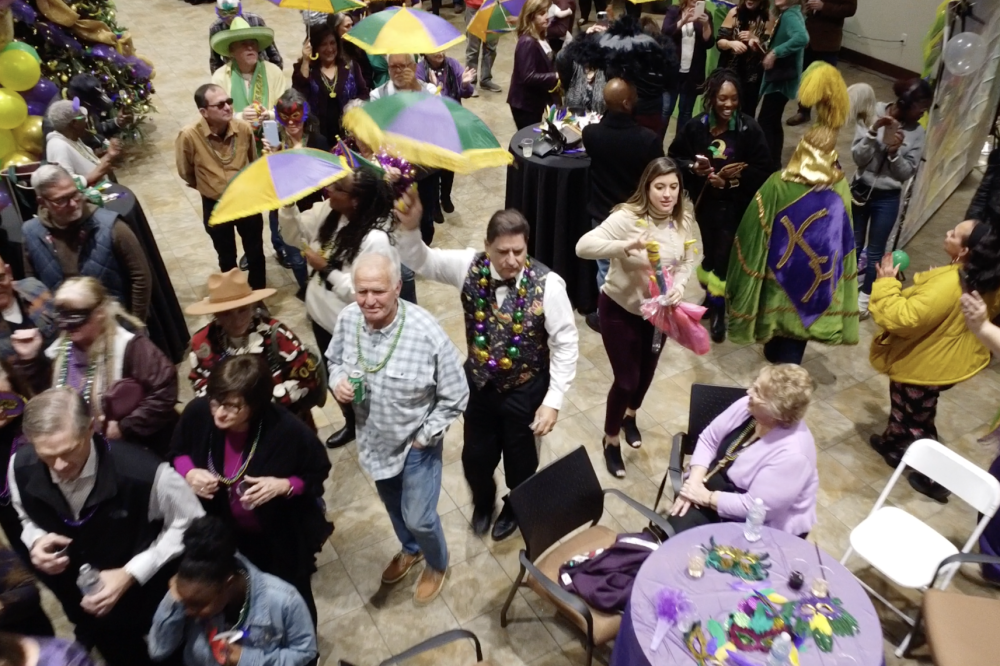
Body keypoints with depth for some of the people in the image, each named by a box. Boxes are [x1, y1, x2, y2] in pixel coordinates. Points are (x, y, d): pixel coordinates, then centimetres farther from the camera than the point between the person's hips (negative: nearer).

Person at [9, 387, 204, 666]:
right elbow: (29, 518, 3)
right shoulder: (21, 467, -20)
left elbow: (192, 525, -20)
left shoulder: (143, 472, -36)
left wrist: (131, 574, -26)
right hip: (85, 608, 4)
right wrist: (36, 542, -20)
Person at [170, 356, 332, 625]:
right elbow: (177, 452, 0)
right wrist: (189, 473, -22)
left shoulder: (286, 429, -32)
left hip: (282, 539, -3)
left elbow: (318, 473, -14)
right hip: (224, 534, 4)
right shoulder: (198, 413, -23)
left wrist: (283, 486, -32)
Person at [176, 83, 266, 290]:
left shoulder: (244, 128, -17)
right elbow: (186, 173, -5)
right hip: (215, 206, -1)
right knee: (226, 258, 18)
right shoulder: (189, 136, -24)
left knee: (255, 252, 17)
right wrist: (208, 187, 9)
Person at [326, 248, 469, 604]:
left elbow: (455, 397, -19)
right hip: (374, 440, 5)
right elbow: (334, 359, 4)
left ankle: (437, 564, 44)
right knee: (393, 506, 28)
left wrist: (425, 436, -15)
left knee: (418, 518, 10)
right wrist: (337, 381, -18)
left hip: (415, 443, -5)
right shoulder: (347, 319, -18)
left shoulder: (428, 334, -32)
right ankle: (410, 550, 60)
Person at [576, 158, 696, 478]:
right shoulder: (627, 218, -28)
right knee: (626, 379, 1)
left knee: (647, 371, 23)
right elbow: (583, 246, -38)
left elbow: (688, 260, 2)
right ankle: (611, 440, 29)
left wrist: (679, 285, -18)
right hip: (620, 309, -5)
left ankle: (630, 415, 56)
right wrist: (625, 246, -52)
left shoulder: (684, 220, -12)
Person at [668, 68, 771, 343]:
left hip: (736, 206, -2)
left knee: (723, 255, -4)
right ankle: (712, 296, 42)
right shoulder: (696, 127, -9)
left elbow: (763, 172, -10)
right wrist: (693, 168, -17)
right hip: (705, 202, 2)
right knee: (712, 251, 16)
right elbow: (673, 158, 1)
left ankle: (718, 308, 18)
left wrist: (741, 174, -28)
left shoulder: (750, 129, -13)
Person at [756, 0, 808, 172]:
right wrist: (768, 52, 0)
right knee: (773, 123, 17)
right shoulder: (786, 14, 11)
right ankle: (774, 164, 26)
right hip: (778, 77, 10)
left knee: (764, 123, -7)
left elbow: (802, 38, -35)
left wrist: (775, 52, -32)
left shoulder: (790, 15, -18)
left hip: (782, 79, -10)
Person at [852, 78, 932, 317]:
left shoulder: (918, 133, -6)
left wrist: (895, 153, -24)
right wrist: (873, 132, -27)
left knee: (875, 251, 9)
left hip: (887, 199, 0)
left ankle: (865, 295, 27)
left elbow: (907, 173, -7)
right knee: (853, 244, 16)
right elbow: (858, 157, -14)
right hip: (860, 190, 0)